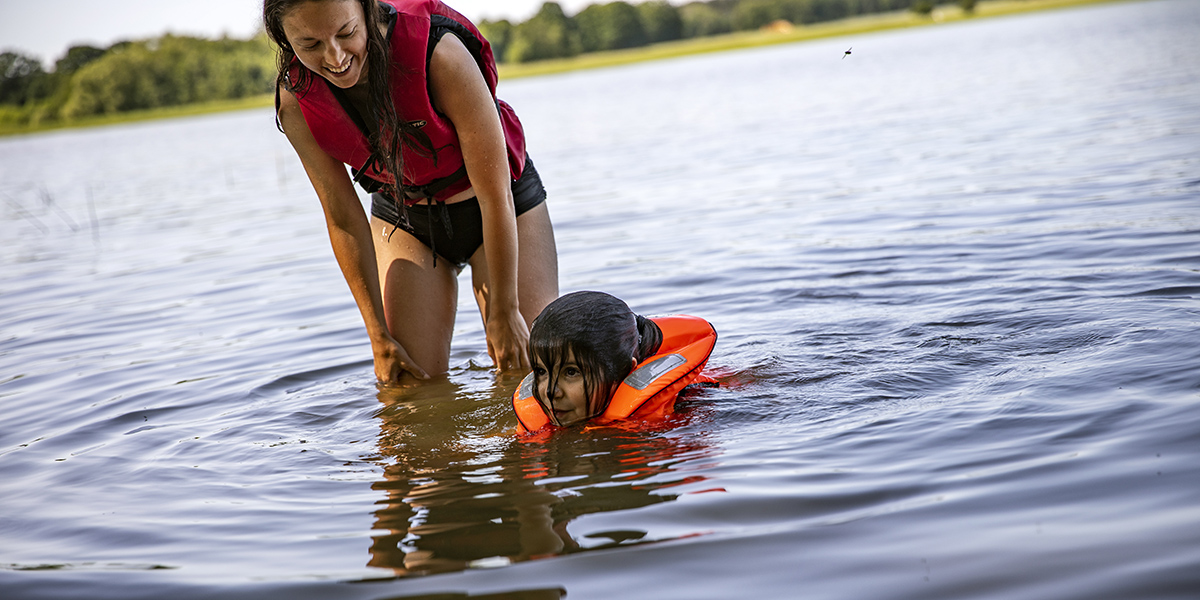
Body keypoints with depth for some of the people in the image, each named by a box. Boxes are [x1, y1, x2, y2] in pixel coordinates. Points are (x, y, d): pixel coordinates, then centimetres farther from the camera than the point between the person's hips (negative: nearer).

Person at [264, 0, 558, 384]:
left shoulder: (439, 53, -35)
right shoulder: (296, 100, -22)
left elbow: (495, 196, -26)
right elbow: (343, 218, -11)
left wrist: (504, 310, -20)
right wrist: (379, 336, -8)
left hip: (496, 206, -2)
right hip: (402, 219, 3)